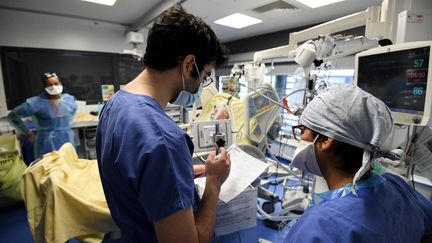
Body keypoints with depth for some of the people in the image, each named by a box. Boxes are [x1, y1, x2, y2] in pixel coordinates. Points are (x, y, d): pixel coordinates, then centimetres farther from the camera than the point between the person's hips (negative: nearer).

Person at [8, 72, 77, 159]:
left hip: (67, 142, 4)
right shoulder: (36, 102, -11)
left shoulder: (69, 99, 1)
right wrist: (28, 133, -2)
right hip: (46, 144, -3)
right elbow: (12, 116, -1)